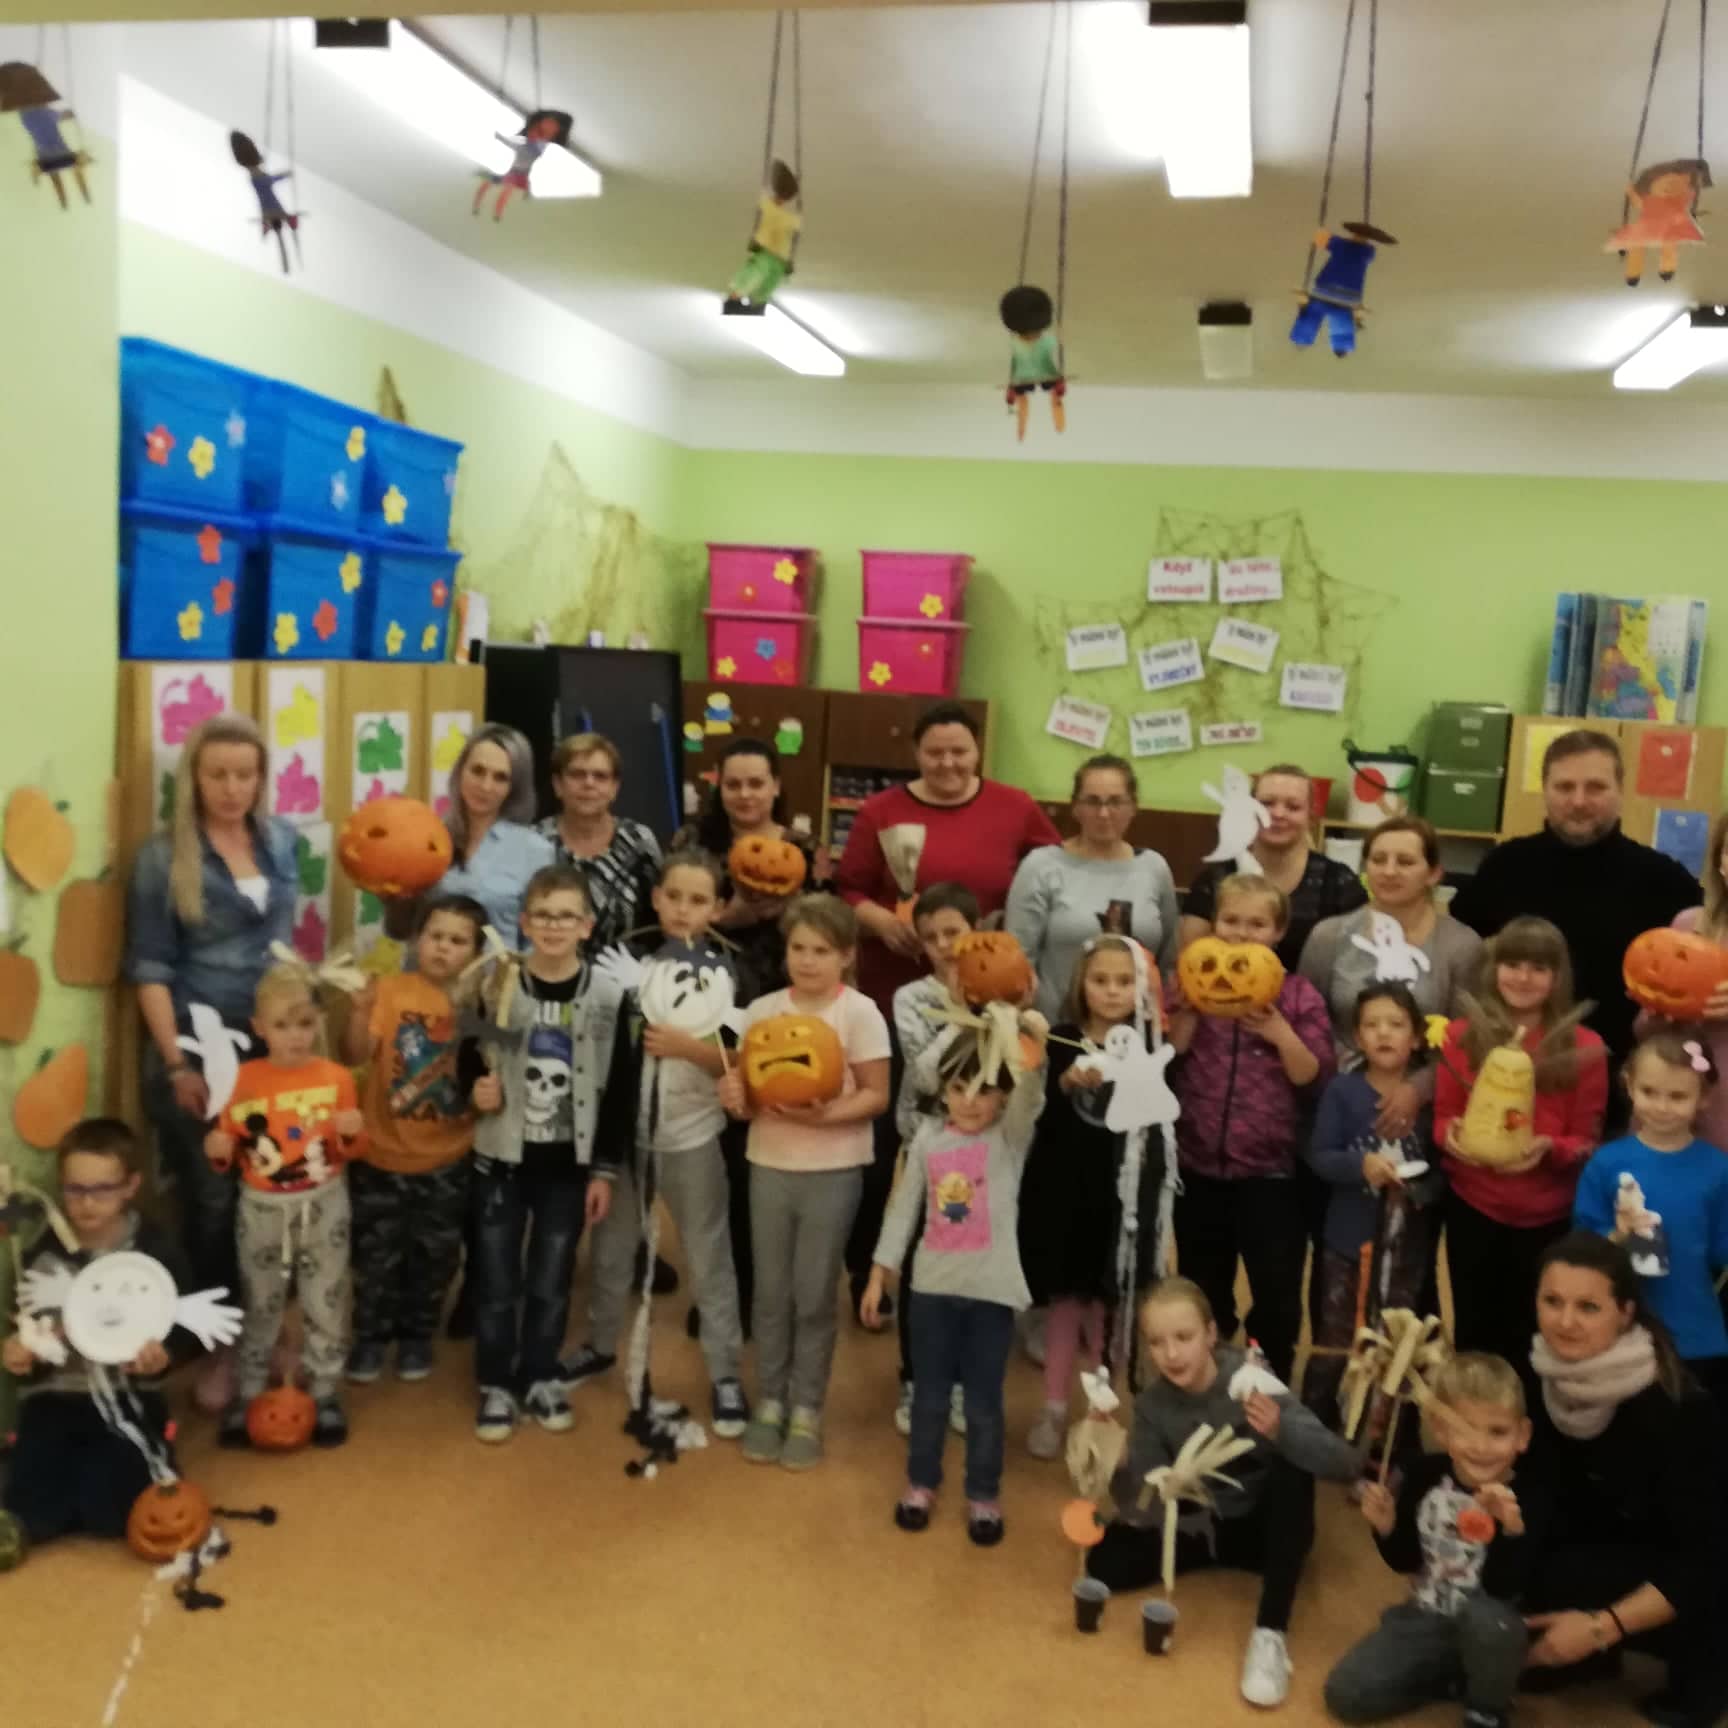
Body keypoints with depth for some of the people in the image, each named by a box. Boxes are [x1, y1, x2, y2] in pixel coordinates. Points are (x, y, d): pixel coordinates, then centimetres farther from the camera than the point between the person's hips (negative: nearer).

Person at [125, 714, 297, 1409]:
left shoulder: (280, 839, 4)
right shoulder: (163, 855, -7)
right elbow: (149, 967, -8)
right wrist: (176, 1064, -13)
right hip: (199, 1050, -3)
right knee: (212, 1201, 5)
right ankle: (221, 1345, 20)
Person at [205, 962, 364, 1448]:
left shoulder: (337, 1077, -5)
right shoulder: (242, 1080, -6)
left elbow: (349, 1152, 4)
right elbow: (227, 1155, 4)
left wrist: (351, 1133, -17)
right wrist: (217, 1151, -18)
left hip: (323, 1206, 0)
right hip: (261, 1208, 0)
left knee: (326, 1302, 8)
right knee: (259, 1306, 12)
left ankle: (325, 1394, 22)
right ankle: (247, 1395, 26)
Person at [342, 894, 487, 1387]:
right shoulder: (391, 989, -10)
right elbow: (356, 1055, -18)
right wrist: (360, 1007, -33)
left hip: (447, 1161, 1)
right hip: (381, 1154, -1)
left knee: (434, 1256, 15)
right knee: (375, 1253, 12)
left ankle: (417, 1335, 35)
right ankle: (371, 1336, 31)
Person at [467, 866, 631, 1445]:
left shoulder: (608, 996, -5)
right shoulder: (496, 985, -6)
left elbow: (618, 1092, -1)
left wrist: (605, 1170, -1)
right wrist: (474, 1089, -18)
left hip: (569, 1163, 1)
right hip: (501, 1158, 0)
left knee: (552, 1281, 12)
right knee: (497, 1281, 7)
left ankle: (540, 1379, 30)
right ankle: (496, 1386, 24)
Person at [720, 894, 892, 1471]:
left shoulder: (860, 1013, -9)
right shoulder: (762, 1010, 1)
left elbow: (877, 1097, -9)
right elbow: (748, 1092, 5)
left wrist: (824, 1114, -24)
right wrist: (737, 1097, -17)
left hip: (832, 1172, -3)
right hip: (769, 1165, 3)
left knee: (814, 1296, 6)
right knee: (771, 1293, 11)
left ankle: (807, 1411, 21)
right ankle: (769, 1402, 26)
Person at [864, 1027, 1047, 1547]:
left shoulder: (1010, 1137, -5)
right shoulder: (928, 1137, 2)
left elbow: (1031, 1099, -27)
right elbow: (904, 1208, 8)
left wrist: (1035, 1048, -46)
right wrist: (879, 1272, 8)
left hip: (993, 1289, -2)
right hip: (935, 1285, 2)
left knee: (983, 1399, 7)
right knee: (929, 1393, 14)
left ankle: (984, 1494, 24)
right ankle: (921, 1482, 32)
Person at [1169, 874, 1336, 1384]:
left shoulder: (1299, 995, -4)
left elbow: (1315, 1079, -8)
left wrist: (1280, 1033, -22)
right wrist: (1190, 1009, -15)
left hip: (1270, 1172, -2)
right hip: (1198, 1167, 3)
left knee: (1277, 1298, 3)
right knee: (1203, 1294, 17)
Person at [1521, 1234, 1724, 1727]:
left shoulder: (1671, 1407, -28)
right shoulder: (1541, 1373, -13)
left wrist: (1603, 1626, -32)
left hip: (1681, 1588, -5)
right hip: (1595, 1552, 5)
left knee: (1554, 1581, -28)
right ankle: (1581, 1652, 6)